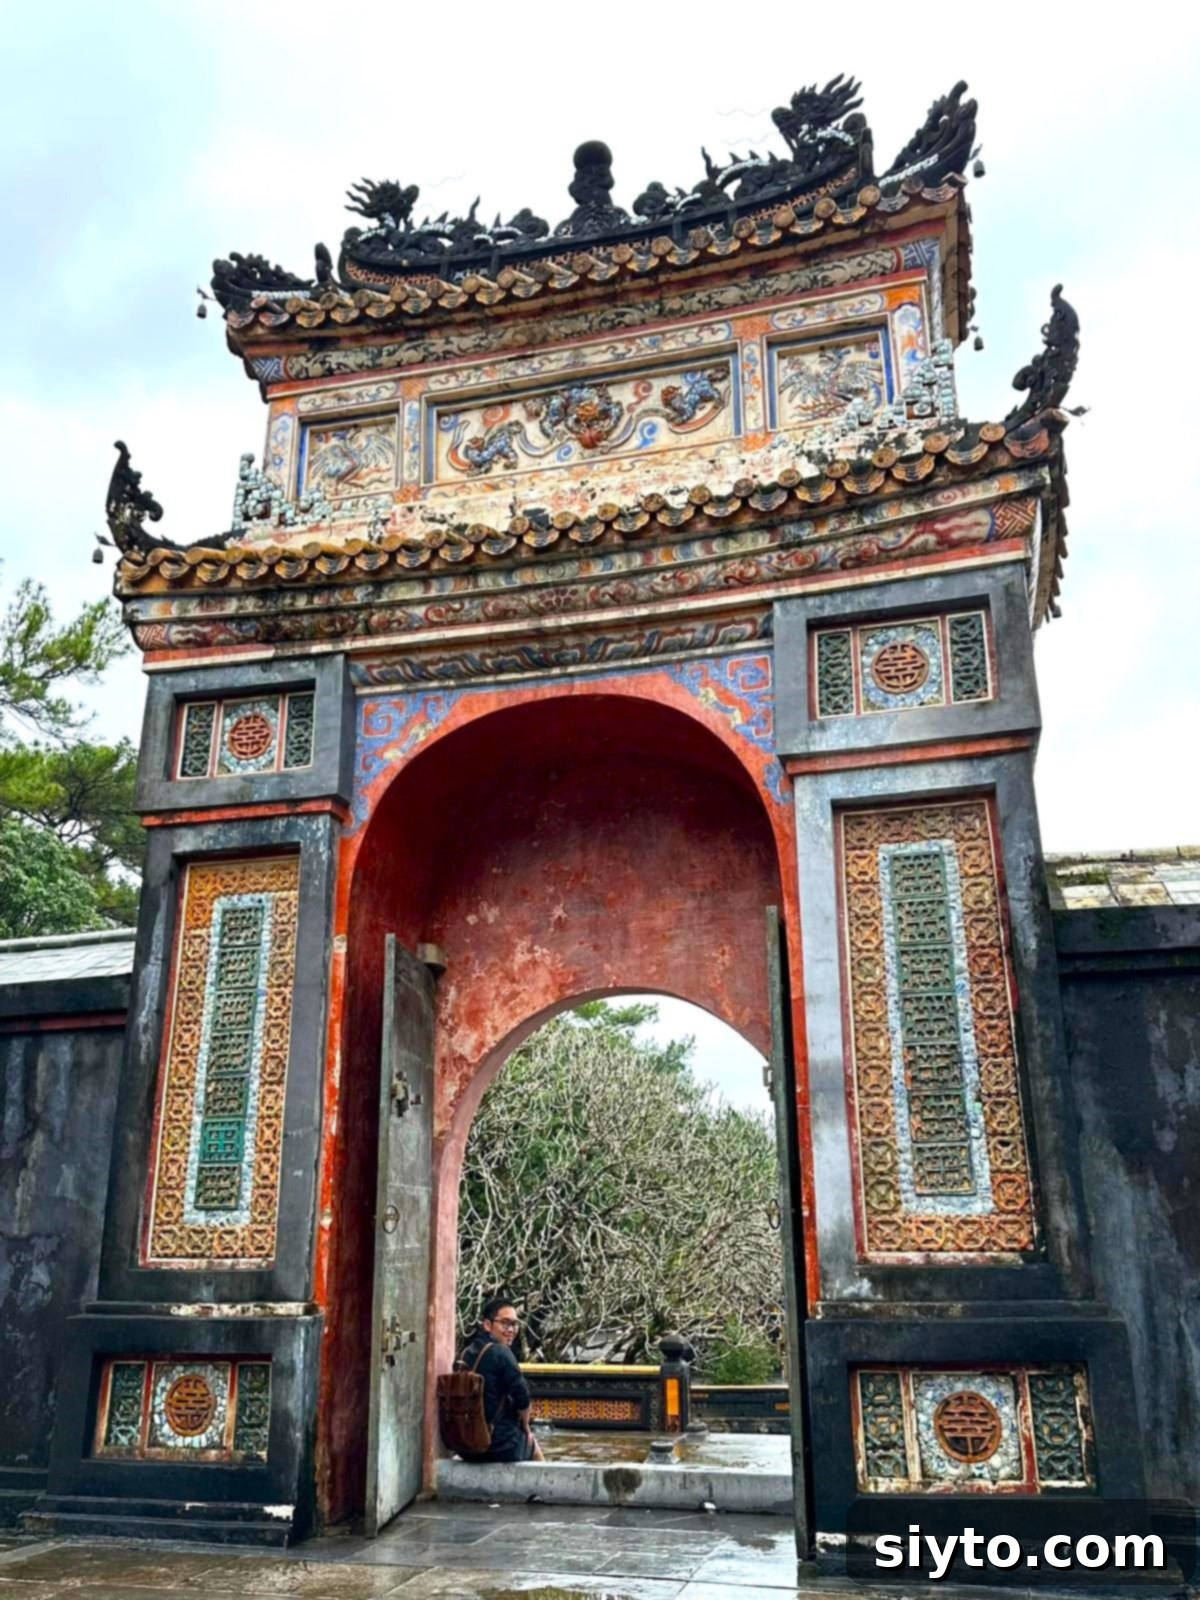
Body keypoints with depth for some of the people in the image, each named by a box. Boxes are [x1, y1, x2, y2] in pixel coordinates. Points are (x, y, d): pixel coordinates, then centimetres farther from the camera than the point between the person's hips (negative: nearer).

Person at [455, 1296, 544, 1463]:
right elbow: (522, 1399, -16)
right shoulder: (499, 1352, -18)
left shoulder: (466, 1354, 4)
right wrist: (526, 1428, 3)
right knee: (532, 1445, 24)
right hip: (500, 1446, -7)